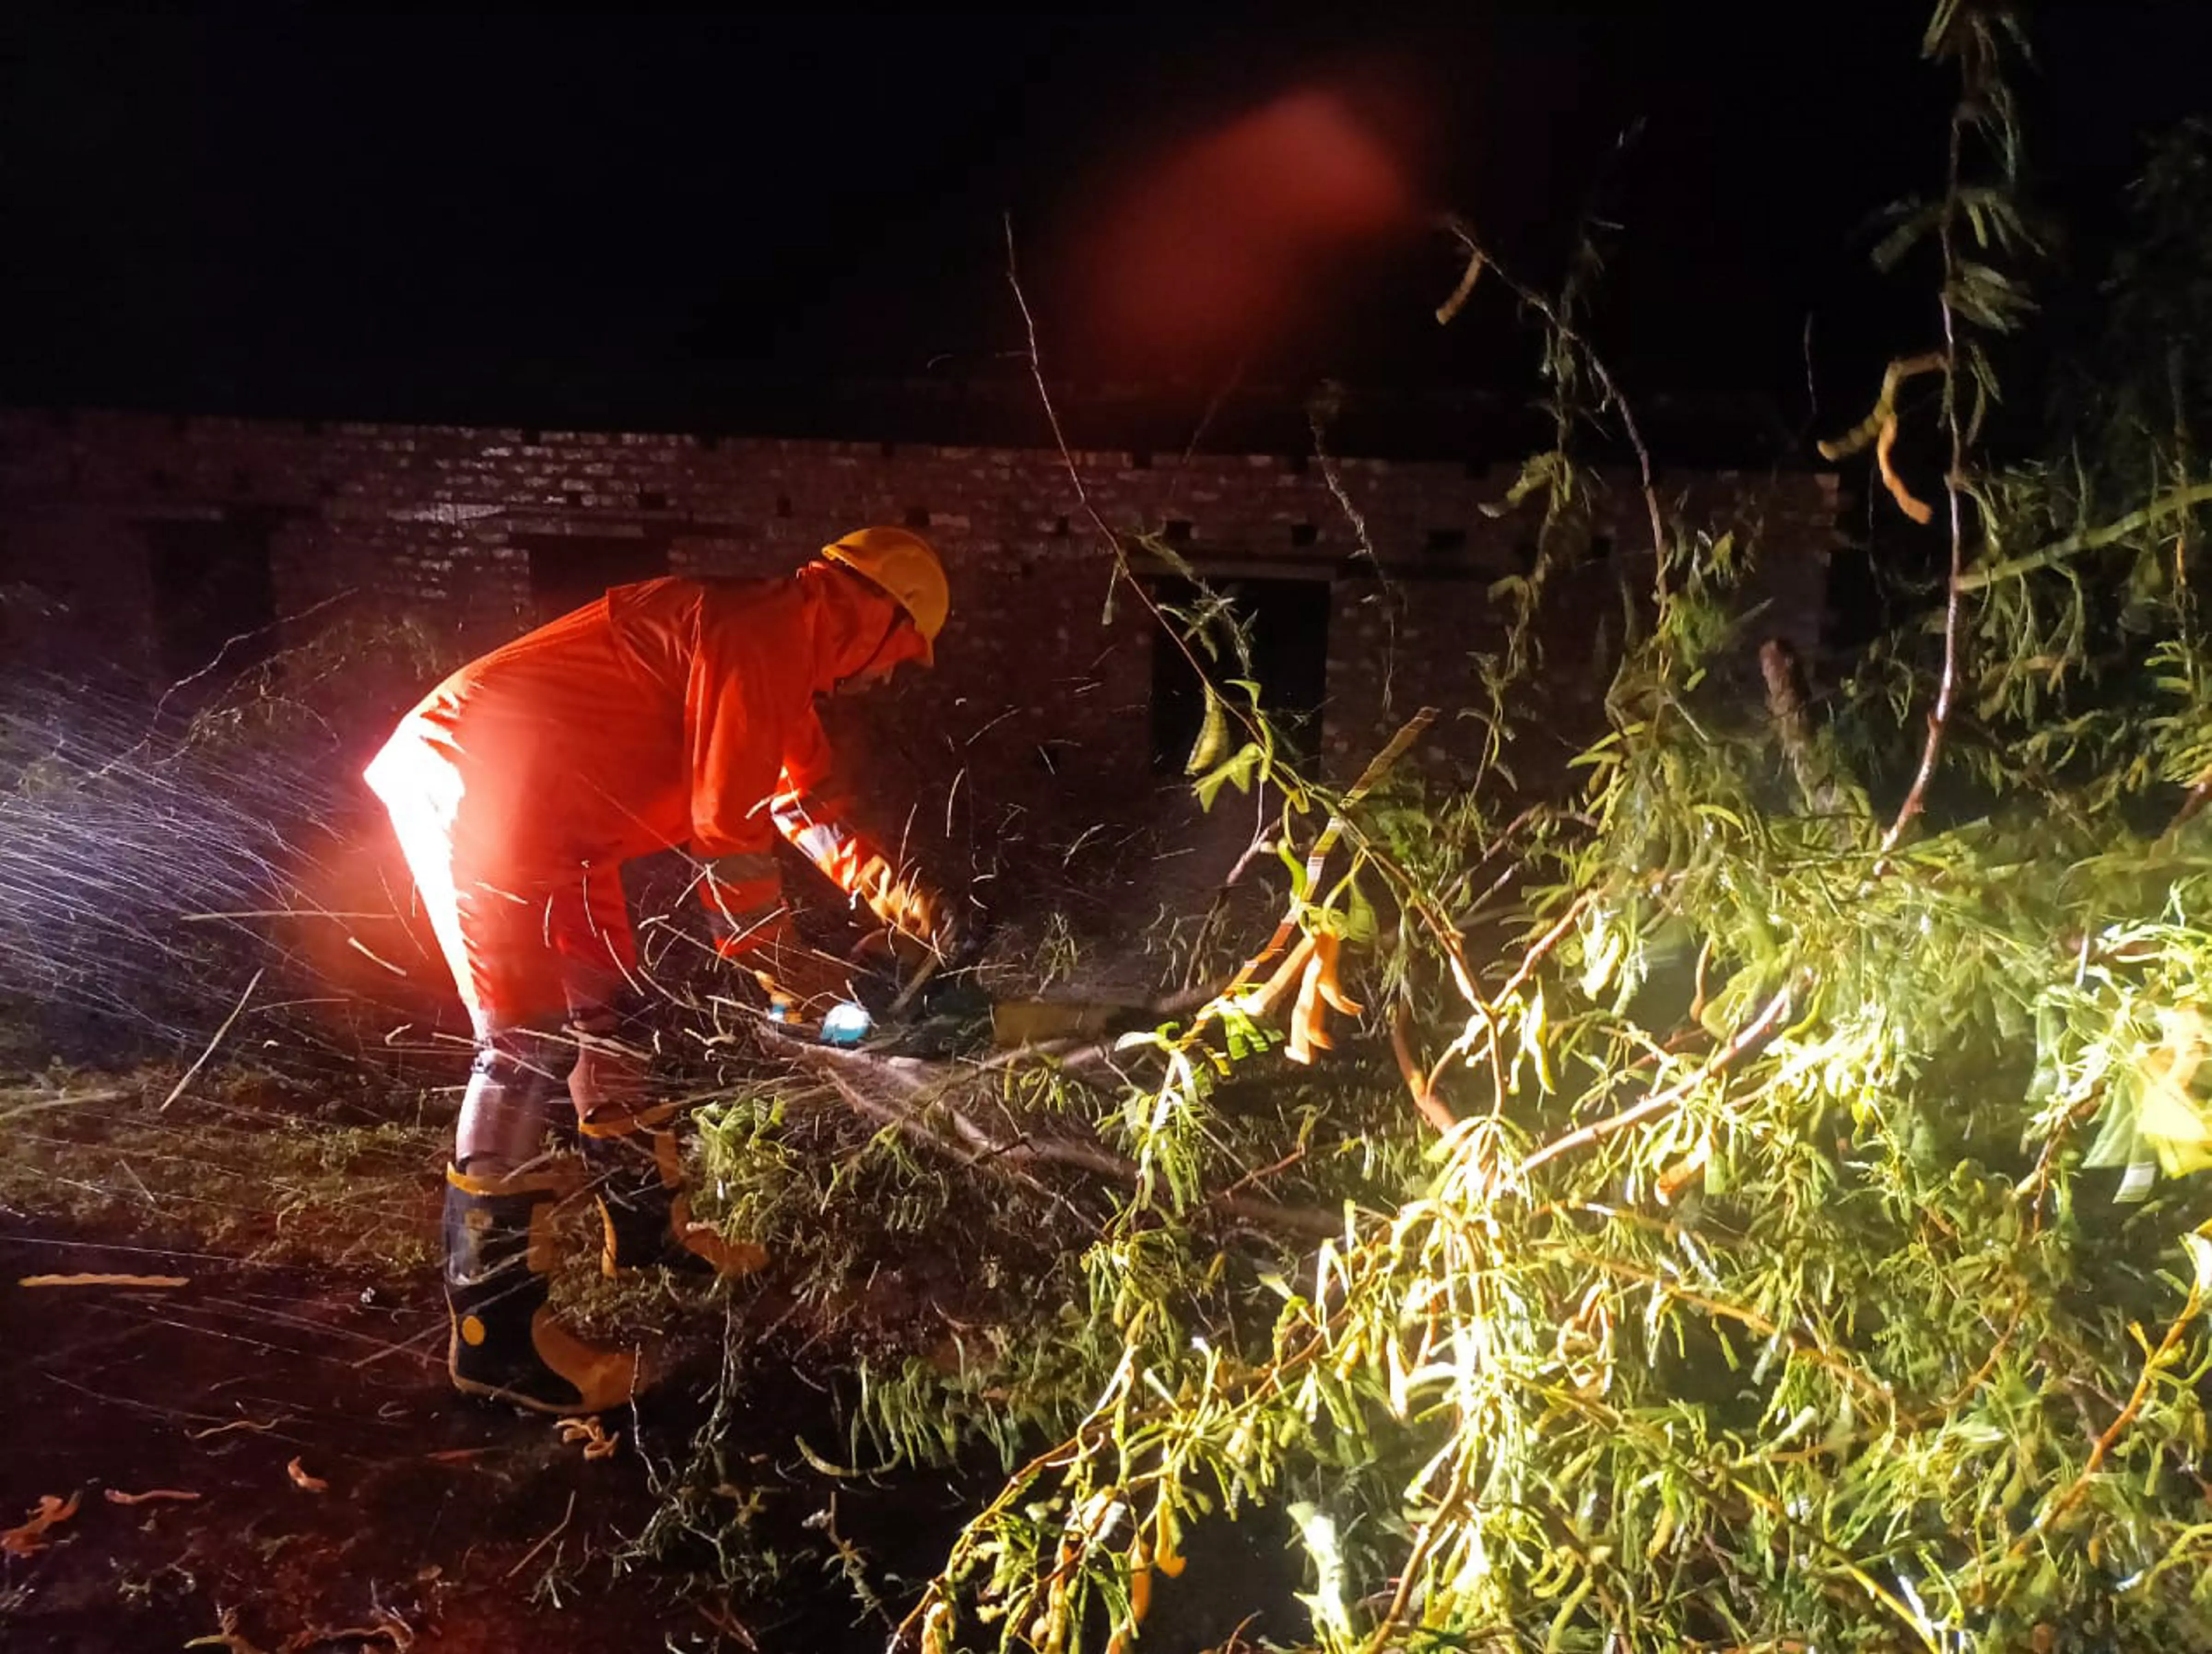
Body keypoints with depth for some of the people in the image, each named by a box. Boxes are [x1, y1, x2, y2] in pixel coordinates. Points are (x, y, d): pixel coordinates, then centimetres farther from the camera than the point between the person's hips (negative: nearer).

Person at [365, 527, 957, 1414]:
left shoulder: (779, 643, 14)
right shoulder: (766, 632, -18)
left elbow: (804, 792, 25)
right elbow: (725, 823, -18)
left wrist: (890, 892, 18)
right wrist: (777, 958, -5)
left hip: (542, 807, 11)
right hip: (472, 782, -11)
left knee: (613, 1006, 14)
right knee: (531, 1044, -11)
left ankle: (647, 1229, 30)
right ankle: (493, 1333, -4)